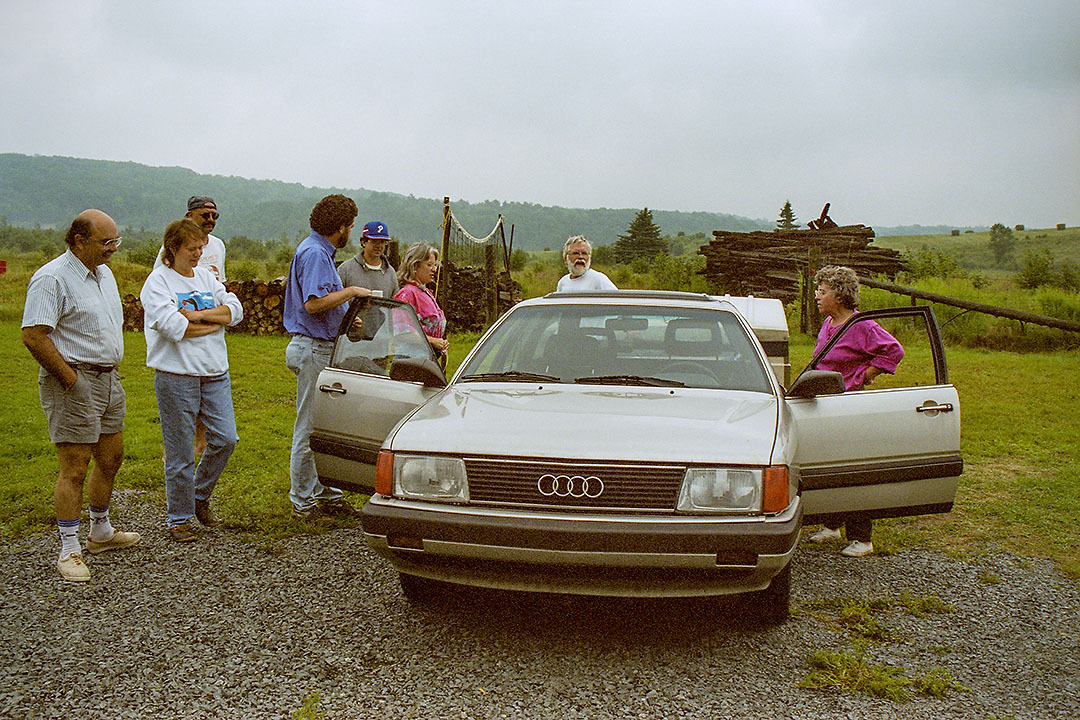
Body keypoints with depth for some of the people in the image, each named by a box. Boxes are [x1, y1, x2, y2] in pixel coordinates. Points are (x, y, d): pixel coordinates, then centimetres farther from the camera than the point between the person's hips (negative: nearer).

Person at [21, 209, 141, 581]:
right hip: (74, 383, -9)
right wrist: (70, 379, -18)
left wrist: (111, 365, 16)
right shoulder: (52, 278, -16)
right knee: (74, 468, -6)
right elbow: (33, 336, -21)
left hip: (108, 379, 9)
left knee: (111, 457, 16)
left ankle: (100, 532, 33)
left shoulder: (103, 273, 12)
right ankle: (69, 551, 4)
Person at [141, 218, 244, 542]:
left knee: (226, 438, 1)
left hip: (215, 373, 6)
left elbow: (235, 309, 3)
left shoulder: (206, 276, 15)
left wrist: (198, 315, -11)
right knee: (180, 452, 0)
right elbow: (173, 327, -17)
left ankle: (200, 497, 24)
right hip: (177, 377, -6)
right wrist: (215, 321, -4)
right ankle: (179, 519, 13)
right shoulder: (158, 281, -4)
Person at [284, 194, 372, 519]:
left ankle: (327, 493, 22)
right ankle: (303, 501, 5)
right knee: (310, 428, -3)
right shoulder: (314, 253, -15)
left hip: (322, 348, 11)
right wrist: (351, 291, -17)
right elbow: (313, 303, -25)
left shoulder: (320, 251, 17)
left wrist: (347, 319, 17)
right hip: (313, 349, -11)